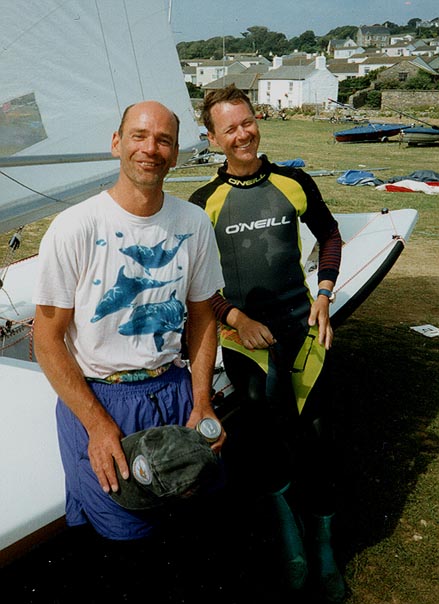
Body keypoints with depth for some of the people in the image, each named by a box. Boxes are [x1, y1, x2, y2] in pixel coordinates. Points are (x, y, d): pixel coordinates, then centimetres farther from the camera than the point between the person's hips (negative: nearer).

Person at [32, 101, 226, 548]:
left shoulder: (195, 224, 0)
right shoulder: (74, 229, -13)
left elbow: (201, 318, 8)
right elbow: (48, 340, -9)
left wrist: (202, 406, -2)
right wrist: (98, 424, -14)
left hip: (173, 388, 4)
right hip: (94, 394, -3)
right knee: (129, 527, -7)